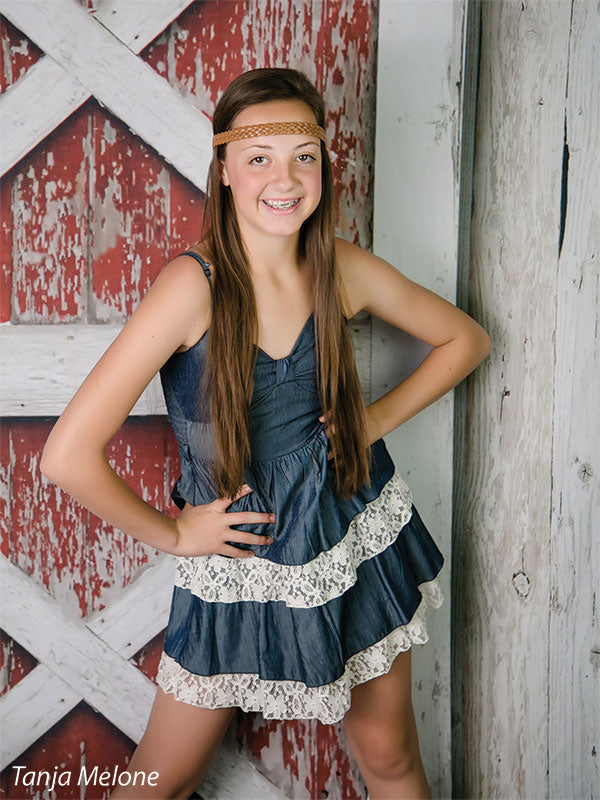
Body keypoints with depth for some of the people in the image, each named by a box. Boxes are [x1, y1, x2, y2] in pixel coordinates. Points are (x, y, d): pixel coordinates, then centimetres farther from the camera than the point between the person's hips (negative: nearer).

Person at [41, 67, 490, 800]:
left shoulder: (345, 271, -9)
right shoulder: (195, 284, -23)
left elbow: (465, 338, 9)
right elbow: (68, 456, -26)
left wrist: (378, 418, -3)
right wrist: (171, 534, -12)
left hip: (359, 540, 3)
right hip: (240, 567, -3)